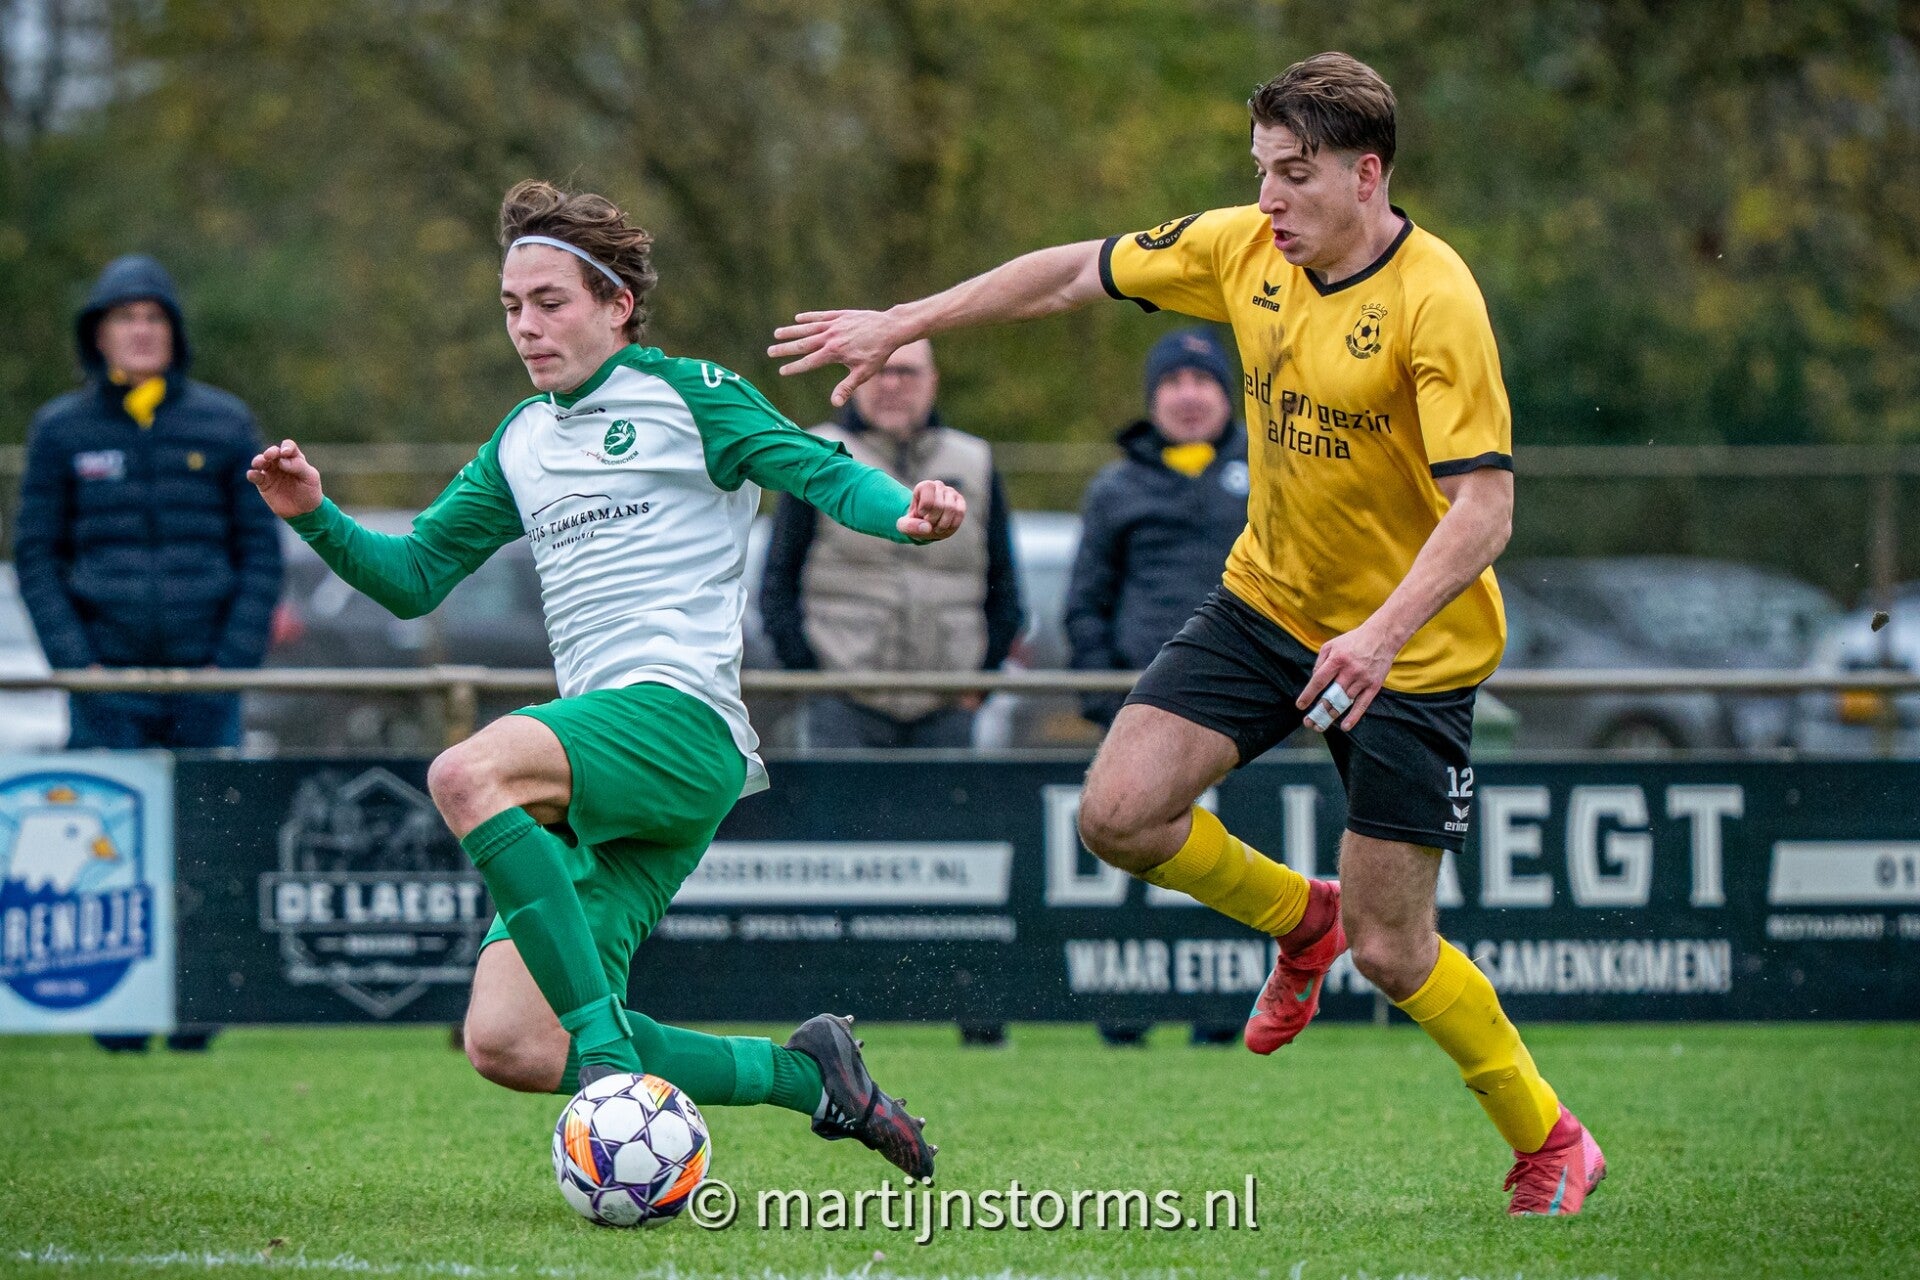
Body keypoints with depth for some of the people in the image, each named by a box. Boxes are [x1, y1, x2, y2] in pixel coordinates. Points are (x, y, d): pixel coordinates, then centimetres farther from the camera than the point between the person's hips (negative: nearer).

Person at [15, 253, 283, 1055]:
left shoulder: (223, 425, 7)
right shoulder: (62, 431, 6)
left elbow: (260, 551, 8)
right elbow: (36, 556, 7)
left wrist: (237, 658, -3)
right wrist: (73, 660, -4)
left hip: (206, 680, 0)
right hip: (109, 680, 0)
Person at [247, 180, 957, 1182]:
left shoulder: (683, 393, 6)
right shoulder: (521, 443, 24)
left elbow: (822, 474, -4)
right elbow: (413, 577, 26)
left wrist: (906, 514, -25)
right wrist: (316, 520, 8)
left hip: (679, 714, -7)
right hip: (600, 744, 7)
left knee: (468, 775, -35)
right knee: (508, 1047, -7)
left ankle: (608, 1051, -35)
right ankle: (804, 1074, 6)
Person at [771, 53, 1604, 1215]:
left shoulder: (1434, 301, -25)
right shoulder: (1243, 249, -6)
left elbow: (1484, 509, -29)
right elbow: (1078, 273, 8)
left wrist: (1384, 633, -43)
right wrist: (900, 326, 8)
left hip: (1408, 647, -6)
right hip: (1269, 599, 6)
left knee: (1390, 948, -5)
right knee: (1118, 814, -10)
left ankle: (1551, 1146, 19)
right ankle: (1300, 919, 20)